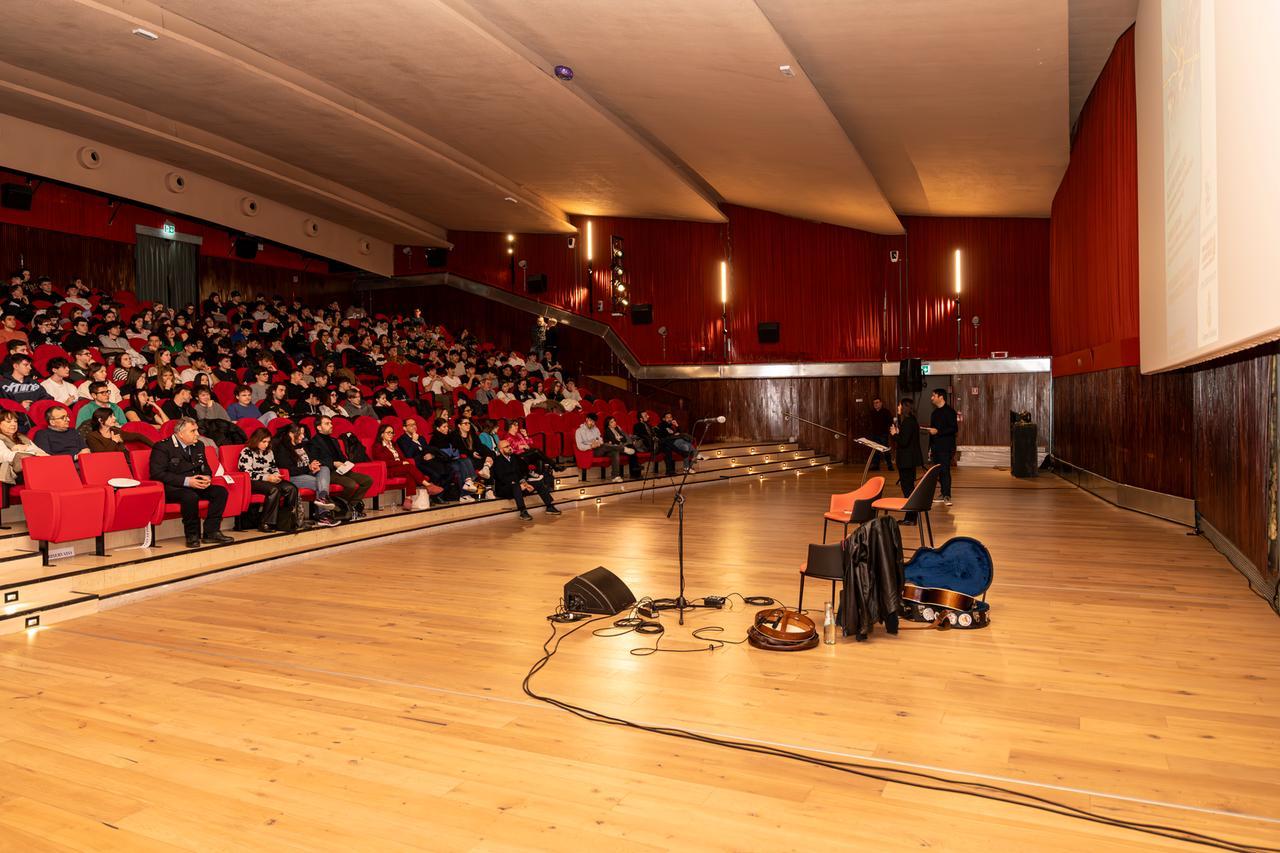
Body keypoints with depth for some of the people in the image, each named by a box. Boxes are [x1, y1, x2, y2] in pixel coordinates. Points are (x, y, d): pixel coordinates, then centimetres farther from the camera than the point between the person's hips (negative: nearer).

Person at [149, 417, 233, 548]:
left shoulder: (199, 446, 13)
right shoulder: (162, 447, -9)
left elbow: (205, 467, 24)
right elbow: (157, 474, -17)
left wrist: (207, 477, -3)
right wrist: (186, 481, -25)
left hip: (195, 485, 7)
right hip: (171, 488, -7)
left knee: (221, 491, -16)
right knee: (190, 496, -38)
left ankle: (211, 532, -13)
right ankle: (192, 535, -19)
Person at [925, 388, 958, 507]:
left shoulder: (949, 411, -8)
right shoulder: (935, 413, 17)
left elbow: (954, 429, -14)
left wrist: (938, 431, -20)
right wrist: (930, 448, 19)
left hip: (946, 447, -7)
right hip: (936, 447, 8)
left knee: (945, 471, -9)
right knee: (939, 471, 8)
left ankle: (947, 496, -8)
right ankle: (942, 494, 15)